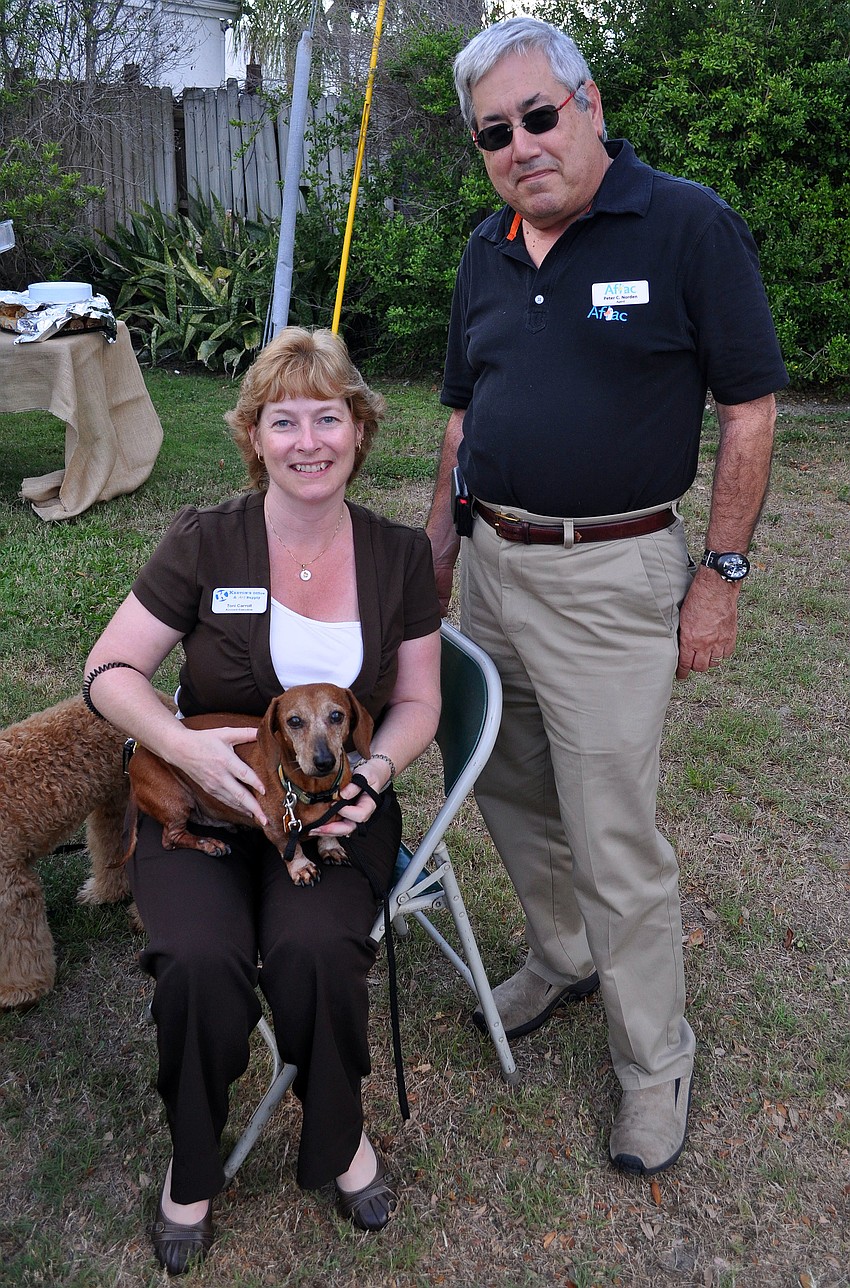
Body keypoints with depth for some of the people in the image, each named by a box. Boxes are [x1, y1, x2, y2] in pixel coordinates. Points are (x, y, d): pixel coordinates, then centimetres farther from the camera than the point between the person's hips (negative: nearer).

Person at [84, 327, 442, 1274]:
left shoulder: (400, 556, 2)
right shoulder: (203, 545, -5)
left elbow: (418, 701, 6)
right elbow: (109, 671, -3)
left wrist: (374, 771, -14)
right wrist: (186, 745, -20)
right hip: (204, 797, 0)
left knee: (313, 952, -28)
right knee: (199, 961, -27)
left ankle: (340, 1138, 6)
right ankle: (192, 1165, 5)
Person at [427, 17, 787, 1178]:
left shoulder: (689, 226, -8)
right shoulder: (486, 253, 10)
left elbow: (750, 406, -8)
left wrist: (723, 572, -10)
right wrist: (443, 532, 14)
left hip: (609, 577, -6)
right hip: (491, 565, 7)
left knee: (615, 839, 0)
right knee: (509, 794, 18)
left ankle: (655, 1062, 22)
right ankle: (562, 961, 43)